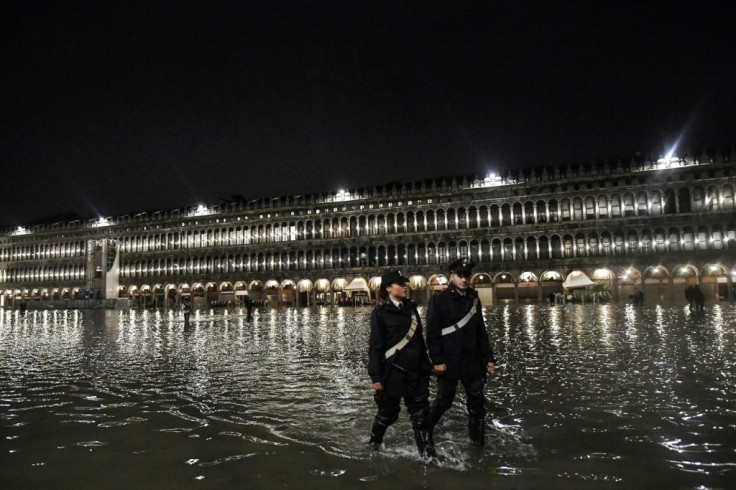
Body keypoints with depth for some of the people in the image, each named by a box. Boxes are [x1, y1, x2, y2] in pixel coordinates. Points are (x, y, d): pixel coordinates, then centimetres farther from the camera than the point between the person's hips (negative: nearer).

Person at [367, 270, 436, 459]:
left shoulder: (411, 307, 9)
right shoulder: (380, 312, -8)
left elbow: (419, 340, 14)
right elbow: (375, 346, -10)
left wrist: (426, 366, 13)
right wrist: (376, 377, -12)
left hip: (415, 371, 5)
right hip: (393, 371, -4)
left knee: (421, 415, 4)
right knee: (388, 413, 13)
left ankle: (428, 454, 9)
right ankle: (374, 445, 37)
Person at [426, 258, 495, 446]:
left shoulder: (474, 299, 8)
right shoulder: (439, 300, -7)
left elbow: (481, 333, 13)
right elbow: (432, 333, -10)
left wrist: (488, 358, 10)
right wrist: (437, 360, -15)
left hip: (473, 361, 5)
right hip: (449, 361, -4)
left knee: (477, 402, 8)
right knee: (444, 400, 5)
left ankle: (478, 441, 21)